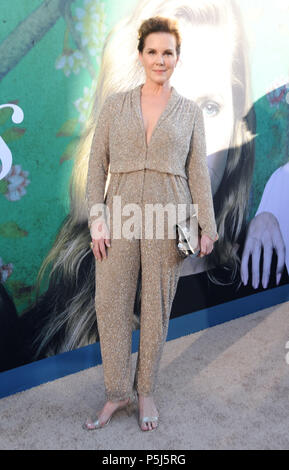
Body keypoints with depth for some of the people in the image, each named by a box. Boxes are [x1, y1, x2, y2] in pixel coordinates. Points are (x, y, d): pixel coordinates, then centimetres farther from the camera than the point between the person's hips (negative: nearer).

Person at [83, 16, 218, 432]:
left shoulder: (190, 112, 6)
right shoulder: (115, 104, 6)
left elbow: (198, 172, 5)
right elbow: (97, 163, 4)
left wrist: (207, 227, 0)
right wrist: (96, 217, -5)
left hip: (168, 218, 0)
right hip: (120, 215, 1)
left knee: (157, 308, 8)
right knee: (110, 305, 4)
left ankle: (146, 392, 27)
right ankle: (117, 393, 23)